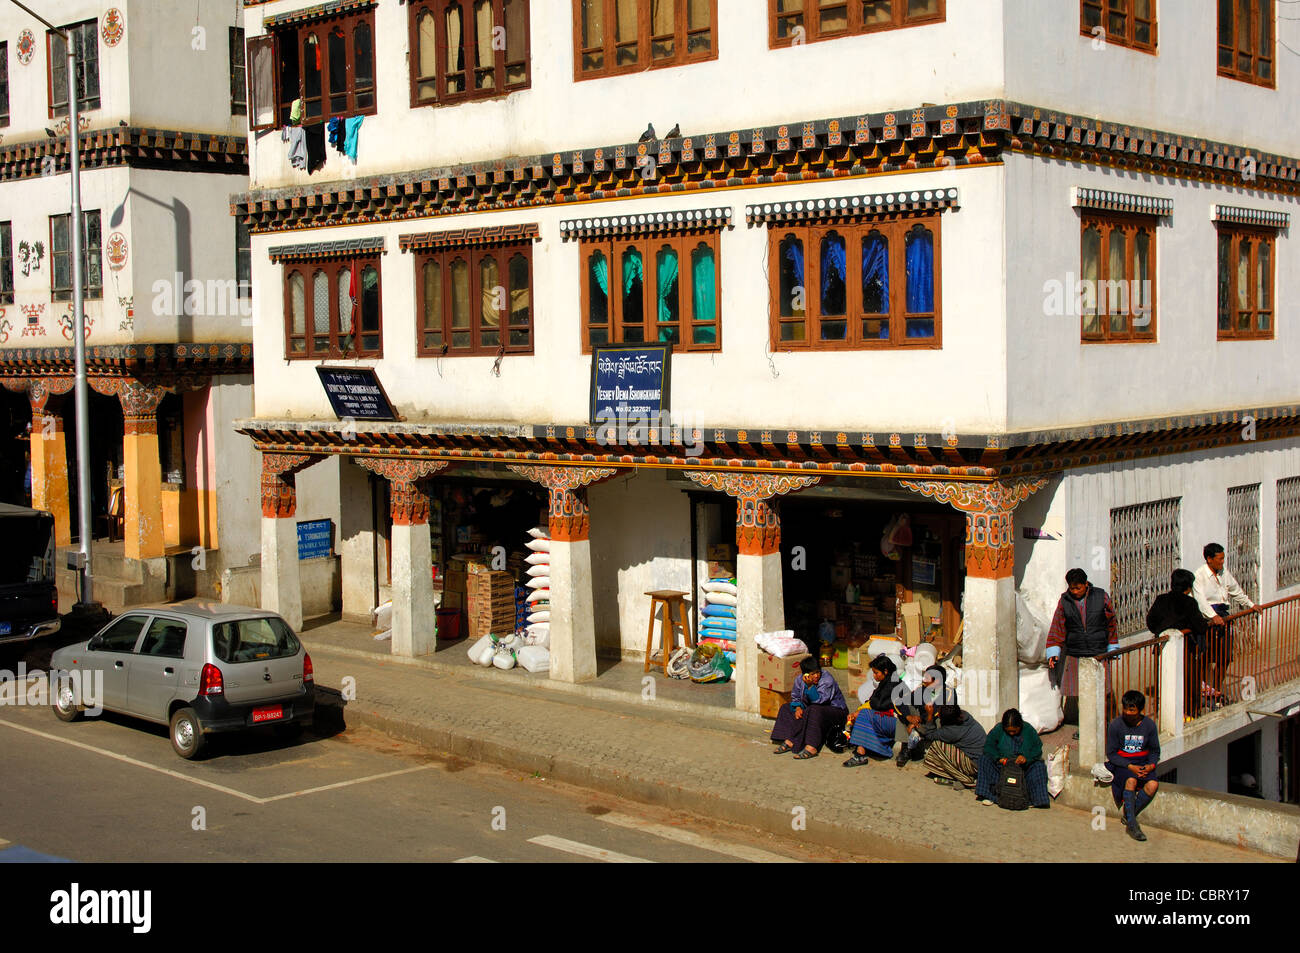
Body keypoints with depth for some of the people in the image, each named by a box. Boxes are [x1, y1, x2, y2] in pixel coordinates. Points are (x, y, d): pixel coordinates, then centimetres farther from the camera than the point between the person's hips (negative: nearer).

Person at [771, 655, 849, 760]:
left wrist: (810, 685, -39)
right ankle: (789, 742, -16)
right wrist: (798, 707, -13)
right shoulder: (800, 679, -5)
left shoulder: (827, 680, -22)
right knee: (786, 708, -1)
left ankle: (811, 748, -43)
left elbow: (818, 700, -29)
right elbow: (795, 697, 7)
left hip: (835, 711, -7)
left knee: (814, 710, -37)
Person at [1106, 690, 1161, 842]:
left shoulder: (1149, 725, 0)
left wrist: (1151, 765, -11)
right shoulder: (1115, 725, -8)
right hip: (1120, 762, -3)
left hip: (1142, 762, 3)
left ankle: (1127, 812, -10)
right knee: (1131, 780, -35)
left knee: (1153, 784, -28)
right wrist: (1130, 767, -18)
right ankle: (1131, 823, -26)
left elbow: (1155, 751, 10)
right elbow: (1111, 754, -5)